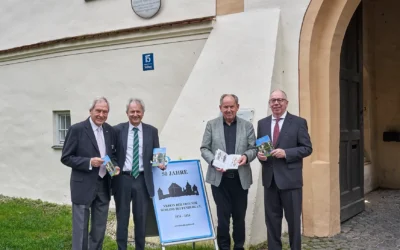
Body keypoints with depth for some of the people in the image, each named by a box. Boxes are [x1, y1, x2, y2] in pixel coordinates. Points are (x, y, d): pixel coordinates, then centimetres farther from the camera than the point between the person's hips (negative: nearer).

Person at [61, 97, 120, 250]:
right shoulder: (77, 129, -10)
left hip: (104, 186, 5)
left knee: (100, 227, 15)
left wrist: (115, 166, -4)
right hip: (83, 186, -5)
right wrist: (89, 162, -21)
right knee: (81, 228, 3)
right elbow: (66, 158, -9)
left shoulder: (110, 130, 6)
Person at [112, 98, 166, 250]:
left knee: (141, 219, 10)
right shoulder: (118, 130, 1)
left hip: (143, 180, 1)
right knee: (122, 219, 9)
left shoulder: (152, 131, 5)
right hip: (122, 179, -1)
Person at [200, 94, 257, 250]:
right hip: (219, 178, -1)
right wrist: (213, 162, -15)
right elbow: (204, 148, 3)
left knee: (239, 217, 10)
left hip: (241, 178, 1)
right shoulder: (211, 125, 6)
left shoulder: (247, 126, 8)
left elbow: (253, 148, 5)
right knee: (223, 216, 3)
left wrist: (246, 156, -17)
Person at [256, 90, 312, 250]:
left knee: (293, 219, 8)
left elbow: (307, 148, -6)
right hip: (270, 178, 4)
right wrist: (259, 154, -9)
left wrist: (286, 153, -18)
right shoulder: (262, 123, 10)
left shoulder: (298, 122, -2)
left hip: (290, 178, -4)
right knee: (272, 219, 11)